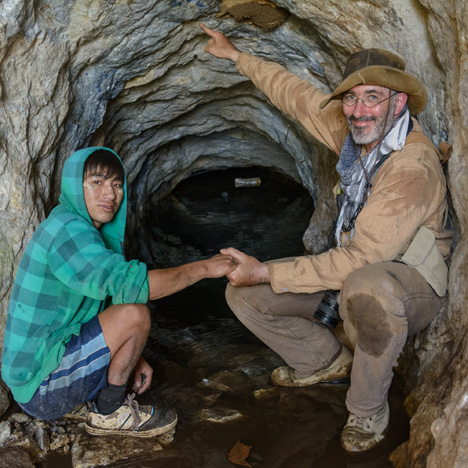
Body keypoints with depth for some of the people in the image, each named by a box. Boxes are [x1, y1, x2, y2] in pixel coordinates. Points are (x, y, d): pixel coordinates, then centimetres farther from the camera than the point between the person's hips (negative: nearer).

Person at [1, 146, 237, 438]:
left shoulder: (86, 230, 10)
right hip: (41, 388, -10)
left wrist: (132, 357, 6)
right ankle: (109, 413, -2)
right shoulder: (66, 228, -21)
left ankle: (77, 402, 11)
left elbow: (110, 294, 15)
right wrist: (205, 268, -23)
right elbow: (129, 284, -33)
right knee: (135, 313, -22)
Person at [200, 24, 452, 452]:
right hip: (350, 273, 8)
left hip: (410, 285, -7)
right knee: (243, 293, -1)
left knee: (366, 287, -45)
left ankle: (368, 410, -16)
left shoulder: (414, 168, -27)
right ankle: (327, 360, 18)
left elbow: (359, 258, -31)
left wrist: (270, 273, -27)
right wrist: (236, 55, 21)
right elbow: (298, 95, 12)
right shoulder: (356, 130, -3)